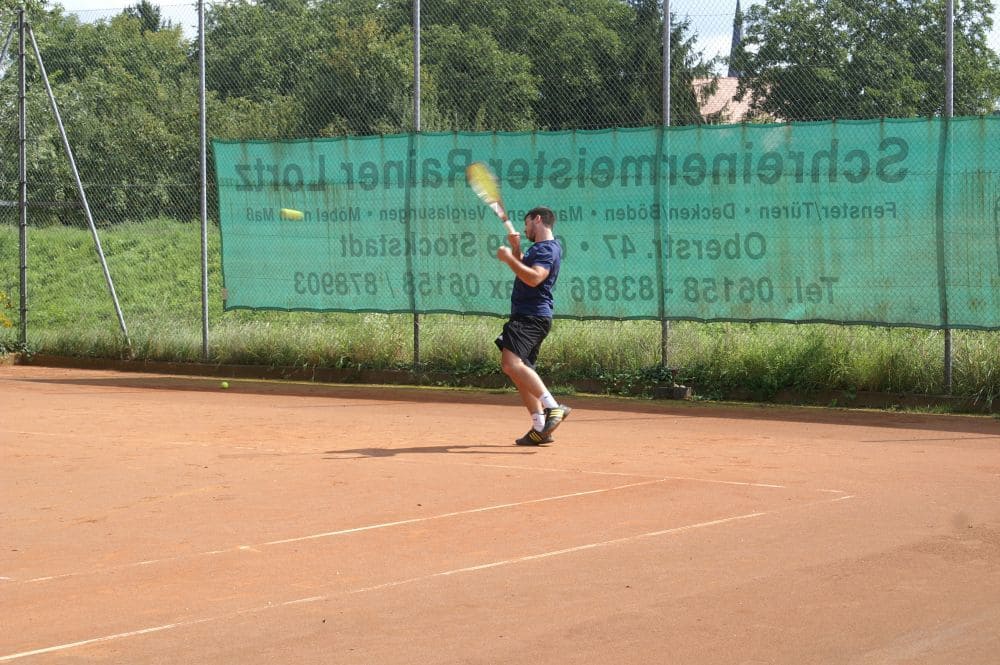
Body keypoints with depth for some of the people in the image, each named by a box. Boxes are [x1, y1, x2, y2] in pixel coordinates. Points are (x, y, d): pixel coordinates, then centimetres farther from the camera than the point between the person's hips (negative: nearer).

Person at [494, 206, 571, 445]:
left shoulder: (548, 248, -11)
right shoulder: (538, 248, 22)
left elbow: (533, 278, -27)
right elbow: (522, 272, 37)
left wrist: (508, 257, -20)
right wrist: (515, 248, 21)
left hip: (533, 317, -11)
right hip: (525, 317, 11)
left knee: (512, 363, -27)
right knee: (520, 370, 12)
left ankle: (553, 408, -32)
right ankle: (540, 429, 11)